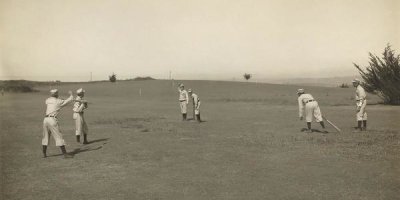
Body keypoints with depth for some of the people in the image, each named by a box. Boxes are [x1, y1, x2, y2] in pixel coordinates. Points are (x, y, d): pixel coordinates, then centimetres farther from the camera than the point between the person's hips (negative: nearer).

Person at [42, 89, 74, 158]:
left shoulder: (48, 100, 13)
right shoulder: (59, 101, -1)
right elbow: (69, 100, 12)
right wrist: (71, 94, 30)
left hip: (46, 119, 6)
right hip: (52, 119, -6)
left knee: (45, 137, 17)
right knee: (59, 137, -5)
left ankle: (44, 154, 23)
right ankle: (65, 154, -7)